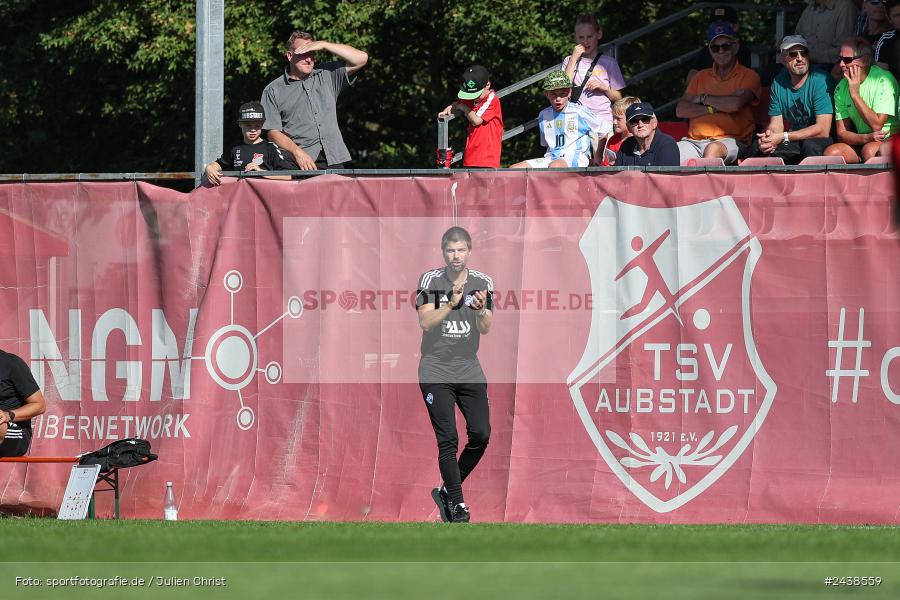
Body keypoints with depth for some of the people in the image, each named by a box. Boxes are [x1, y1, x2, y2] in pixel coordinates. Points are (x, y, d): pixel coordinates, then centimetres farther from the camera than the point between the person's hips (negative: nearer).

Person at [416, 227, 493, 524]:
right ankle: (457, 504, -1)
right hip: (436, 370, -3)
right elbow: (426, 322, -14)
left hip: (469, 369, 3)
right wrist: (452, 304, -28)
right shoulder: (430, 280, -4)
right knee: (448, 440, -8)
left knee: (481, 435, -4)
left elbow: (485, 328, -4)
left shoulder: (482, 282, 3)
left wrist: (481, 310, -26)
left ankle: (447, 491, 15)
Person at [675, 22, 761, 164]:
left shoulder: (748, 76, 8)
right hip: (694, 140, 4)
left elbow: (735, 104, -11)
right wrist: (712, 109, -4)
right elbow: (680, 110, 11)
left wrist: (703, 98, 5)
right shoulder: (701, 77, 23)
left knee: (713, 149, -41)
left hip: (731, 140, -4)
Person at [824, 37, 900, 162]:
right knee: (830, 152, -22)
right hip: (860, 143, 5)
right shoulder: (841, 87, 5)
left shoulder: (883, 80, -12)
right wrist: (866, 138, -19)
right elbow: (842, 133, 2)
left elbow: (877, 125, -19)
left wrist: (855, 94, -17)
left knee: (869, 150, -36)